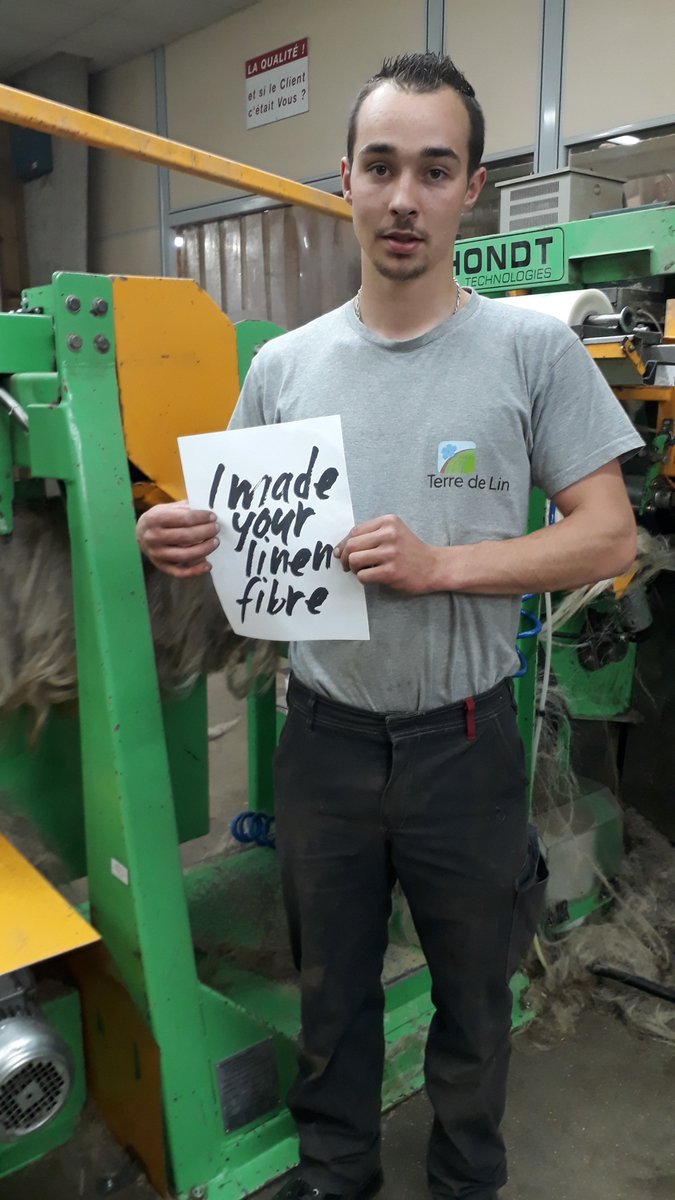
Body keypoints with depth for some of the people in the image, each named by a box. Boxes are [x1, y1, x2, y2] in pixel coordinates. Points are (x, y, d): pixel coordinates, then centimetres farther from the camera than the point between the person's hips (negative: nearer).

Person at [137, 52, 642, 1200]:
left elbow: (609, 536, -9)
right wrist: (182, 542, -16)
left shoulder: (534, 348, -8)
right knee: (331, 986, 23)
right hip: (324, 736, 3)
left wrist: (440, 564, -23)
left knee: (472, 996, 21)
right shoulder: (284, 365, 1)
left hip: (464, 742, -2)